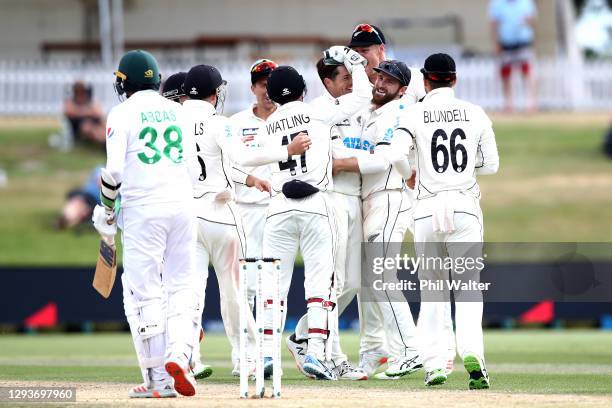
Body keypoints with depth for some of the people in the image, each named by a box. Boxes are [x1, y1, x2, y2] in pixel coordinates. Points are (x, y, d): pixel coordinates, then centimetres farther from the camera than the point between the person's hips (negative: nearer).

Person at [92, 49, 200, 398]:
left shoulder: (122, 113, -2)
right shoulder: (177, 111, 12)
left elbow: (115, 169, -10)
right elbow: (191, 159, 10)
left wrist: (106, 209, 3)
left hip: (142, 209, -4)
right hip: (183, 205, 4)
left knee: (144, 292, 0)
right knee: (182, 287, 11)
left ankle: (158, 379, -2)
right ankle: (179, 355, -12)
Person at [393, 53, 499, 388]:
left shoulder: (414, 114, 0)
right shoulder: (475, 114, 6)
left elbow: (397, 155, -11)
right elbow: (491, 164, 9)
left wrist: (411, 174, 9)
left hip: (428, 207, 0)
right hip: (465, 206, 0)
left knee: (431, 287, 10)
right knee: (468, 285, 1)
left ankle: (434, 363, 2)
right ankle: (472, 352, -21)